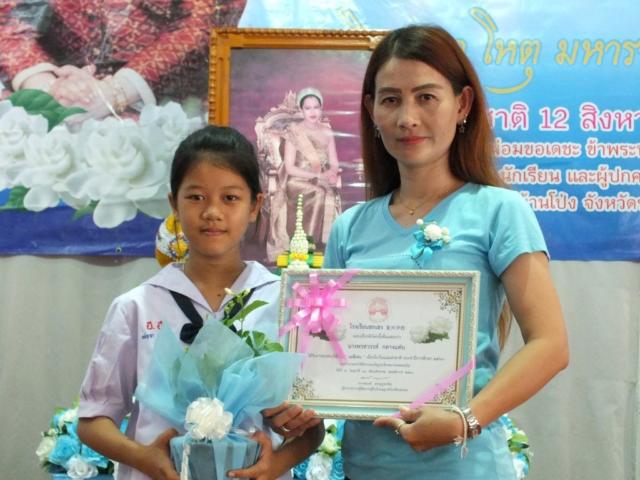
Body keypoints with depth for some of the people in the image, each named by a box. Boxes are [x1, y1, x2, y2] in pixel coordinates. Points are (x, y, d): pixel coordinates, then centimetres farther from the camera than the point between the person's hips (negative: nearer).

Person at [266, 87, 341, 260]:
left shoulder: (327, 132, 10)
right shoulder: (294, 133, -2)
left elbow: (334, 164, 9)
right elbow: (290, 168, -8)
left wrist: (330, 173, -15)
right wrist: (317, 175, -17)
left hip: (322, 182, 3)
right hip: (298, 182, -3)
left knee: (331, 195, -29)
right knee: (319, 194, -33)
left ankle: (323, 242, -23)